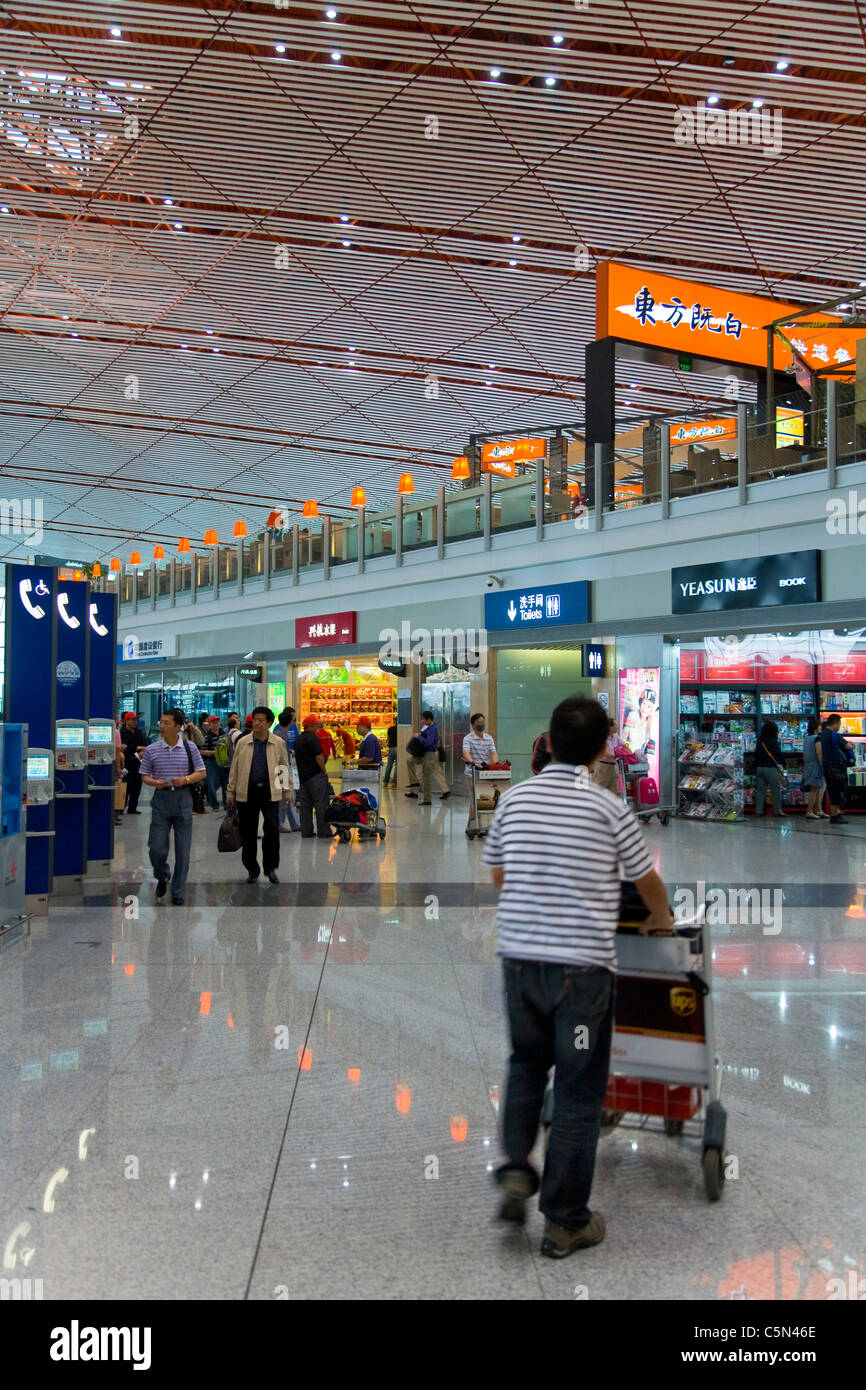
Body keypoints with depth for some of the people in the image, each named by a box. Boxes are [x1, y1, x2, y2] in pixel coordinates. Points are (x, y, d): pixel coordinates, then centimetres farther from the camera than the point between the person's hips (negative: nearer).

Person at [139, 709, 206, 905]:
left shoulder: (190, 748, 1)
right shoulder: (152, 749, 2)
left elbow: (202, 773, 4)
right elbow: (144, 776, 7)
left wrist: (185, 779, -14)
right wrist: (154, 782, -14)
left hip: (182, 799, 0)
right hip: (161, 799, 0)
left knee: (182, 850, 3)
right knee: (156, 848, -2)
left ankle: (178, 892, 15)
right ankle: (162, 877, 29)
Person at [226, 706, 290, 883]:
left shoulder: (278, 743, 5)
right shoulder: (242, 742, 6)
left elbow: (284, 768, 12)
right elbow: (234, 768, 10)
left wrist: (287, 790, 10)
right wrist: (230, 792, 9)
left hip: (270, 792, -1)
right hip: (247, 792, 1)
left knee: (272, 829, -12)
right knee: (248, 834, 6)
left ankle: (271, 868, 4)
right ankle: (252, 870, 19)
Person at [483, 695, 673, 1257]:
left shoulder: (514, 798, 2)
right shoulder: (609, 807, -8)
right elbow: (646, 878, 6)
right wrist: (661, 919, 28)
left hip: (519, 957, 4)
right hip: (581, 964, -3)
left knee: (527, 1063, 26)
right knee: (579, 1091, 8)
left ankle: (517, 1170, 14)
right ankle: (566, 1221, 15)